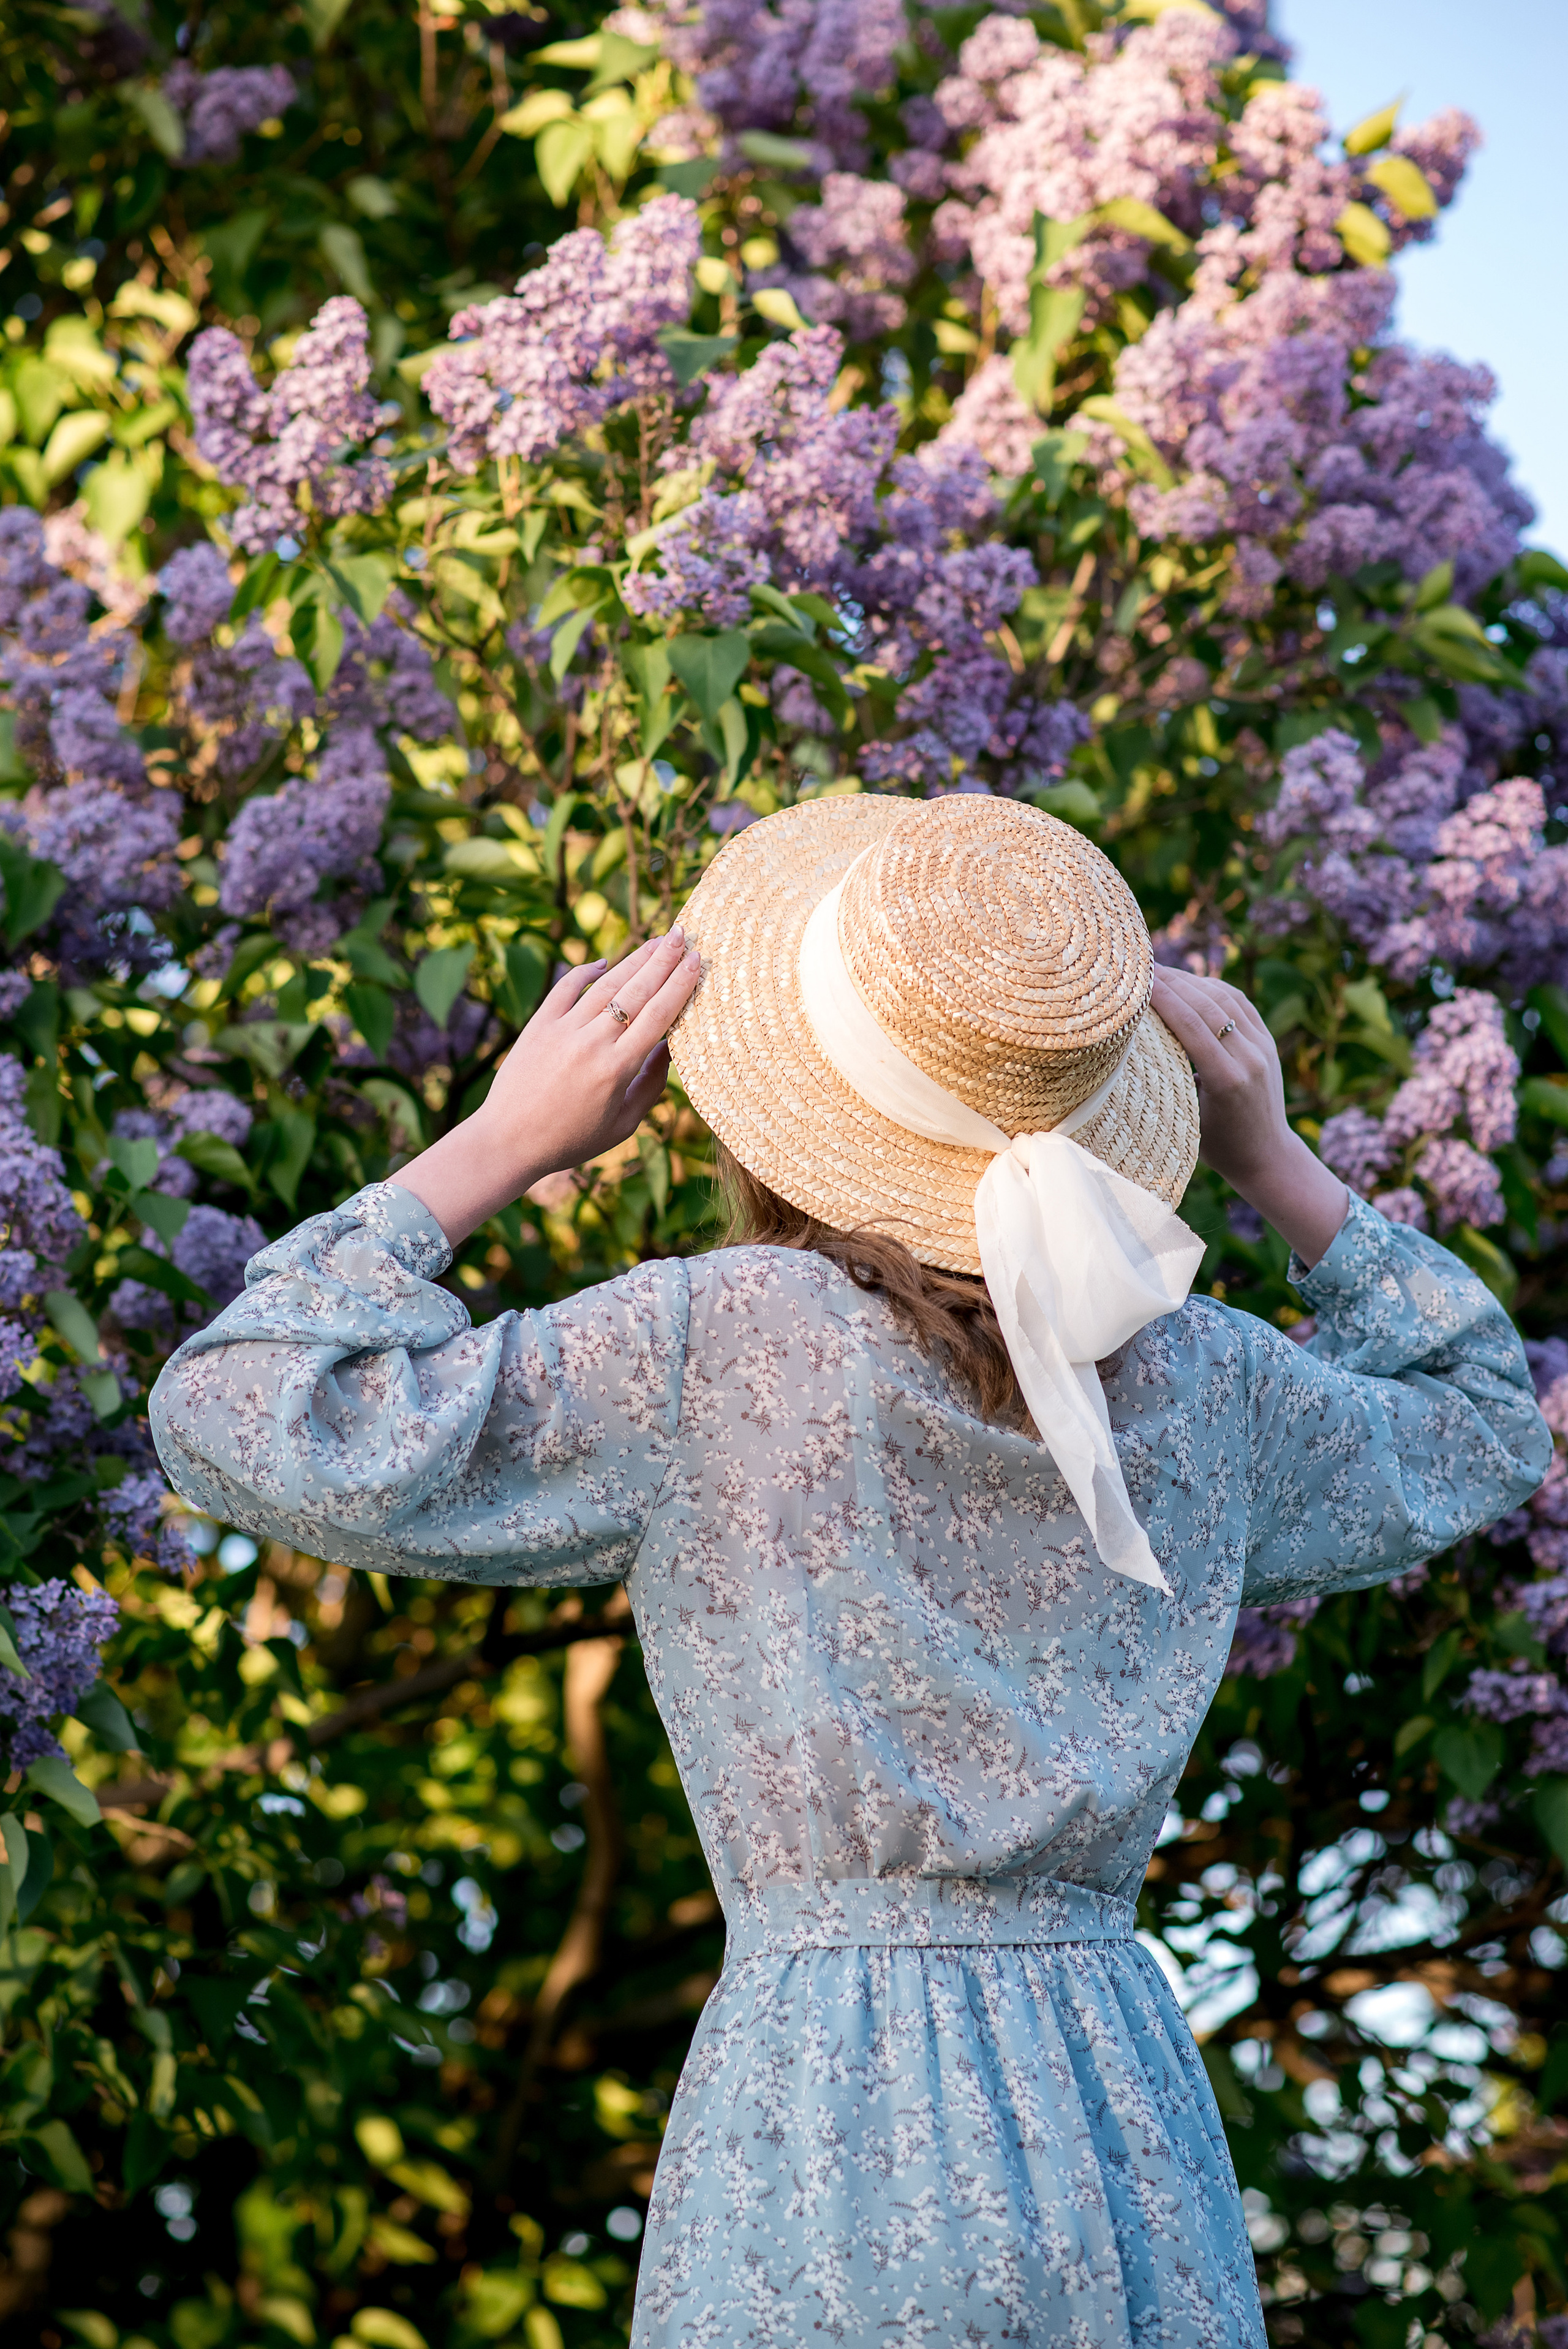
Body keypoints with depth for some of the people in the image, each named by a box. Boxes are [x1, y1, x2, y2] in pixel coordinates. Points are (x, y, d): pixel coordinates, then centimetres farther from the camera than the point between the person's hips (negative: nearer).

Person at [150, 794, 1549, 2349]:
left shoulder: (711, 1356, -8)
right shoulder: (1203, 1388, 6)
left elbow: (247, 1422, -8)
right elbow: (1478, 1429, 28)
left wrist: (506, 1140, -1)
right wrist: (1270, 1158, 20)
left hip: (820, 2118, -3)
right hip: (1129, 2124, 4)